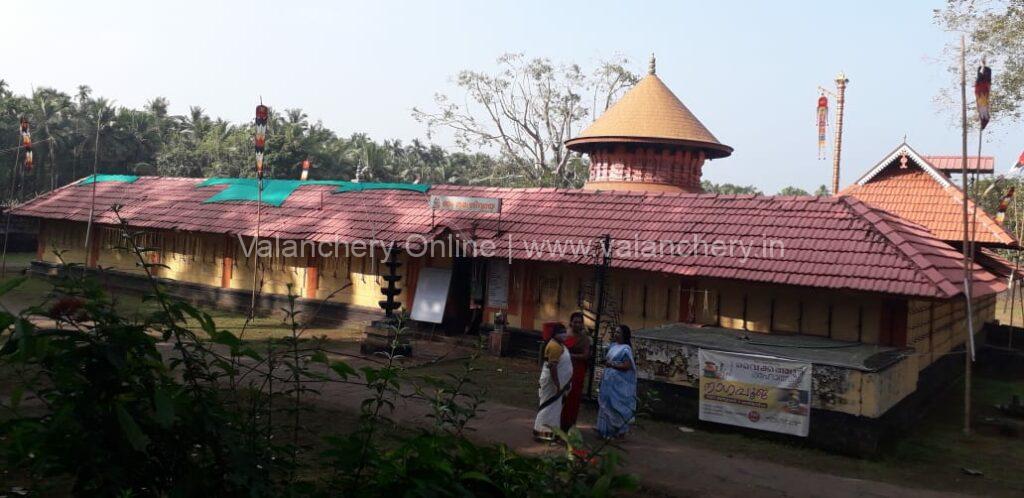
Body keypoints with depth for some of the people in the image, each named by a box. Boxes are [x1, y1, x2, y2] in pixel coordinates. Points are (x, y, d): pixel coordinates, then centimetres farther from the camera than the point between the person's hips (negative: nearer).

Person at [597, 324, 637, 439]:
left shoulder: (625, 349, -12)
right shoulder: (613, 346, 12)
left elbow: (627, 366, -20)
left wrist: (612, 365, -14)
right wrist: (606, 361, 1)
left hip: (618, 383, -8)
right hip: (608, 380, 8)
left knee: (615, 406, -4)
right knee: (606, 405, 11)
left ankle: (618, 431, 6)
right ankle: (607, 430, 20)